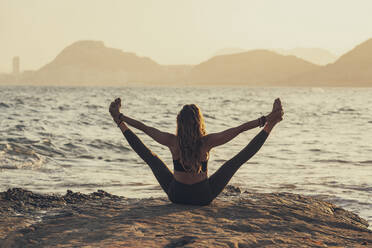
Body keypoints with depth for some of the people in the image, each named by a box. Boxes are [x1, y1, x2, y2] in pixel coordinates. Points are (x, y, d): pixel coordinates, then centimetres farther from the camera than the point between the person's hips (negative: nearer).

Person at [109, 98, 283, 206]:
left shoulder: (172, 142, -18)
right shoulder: (207, 142, -21)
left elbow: (145, 128, -4)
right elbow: (239, 129, -15)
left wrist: (120, 119, 9)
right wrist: (266, 122, -8)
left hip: (176, 195, 1)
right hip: (204, 197, -1)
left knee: (151, 158, 17)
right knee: (237, 160, 7)